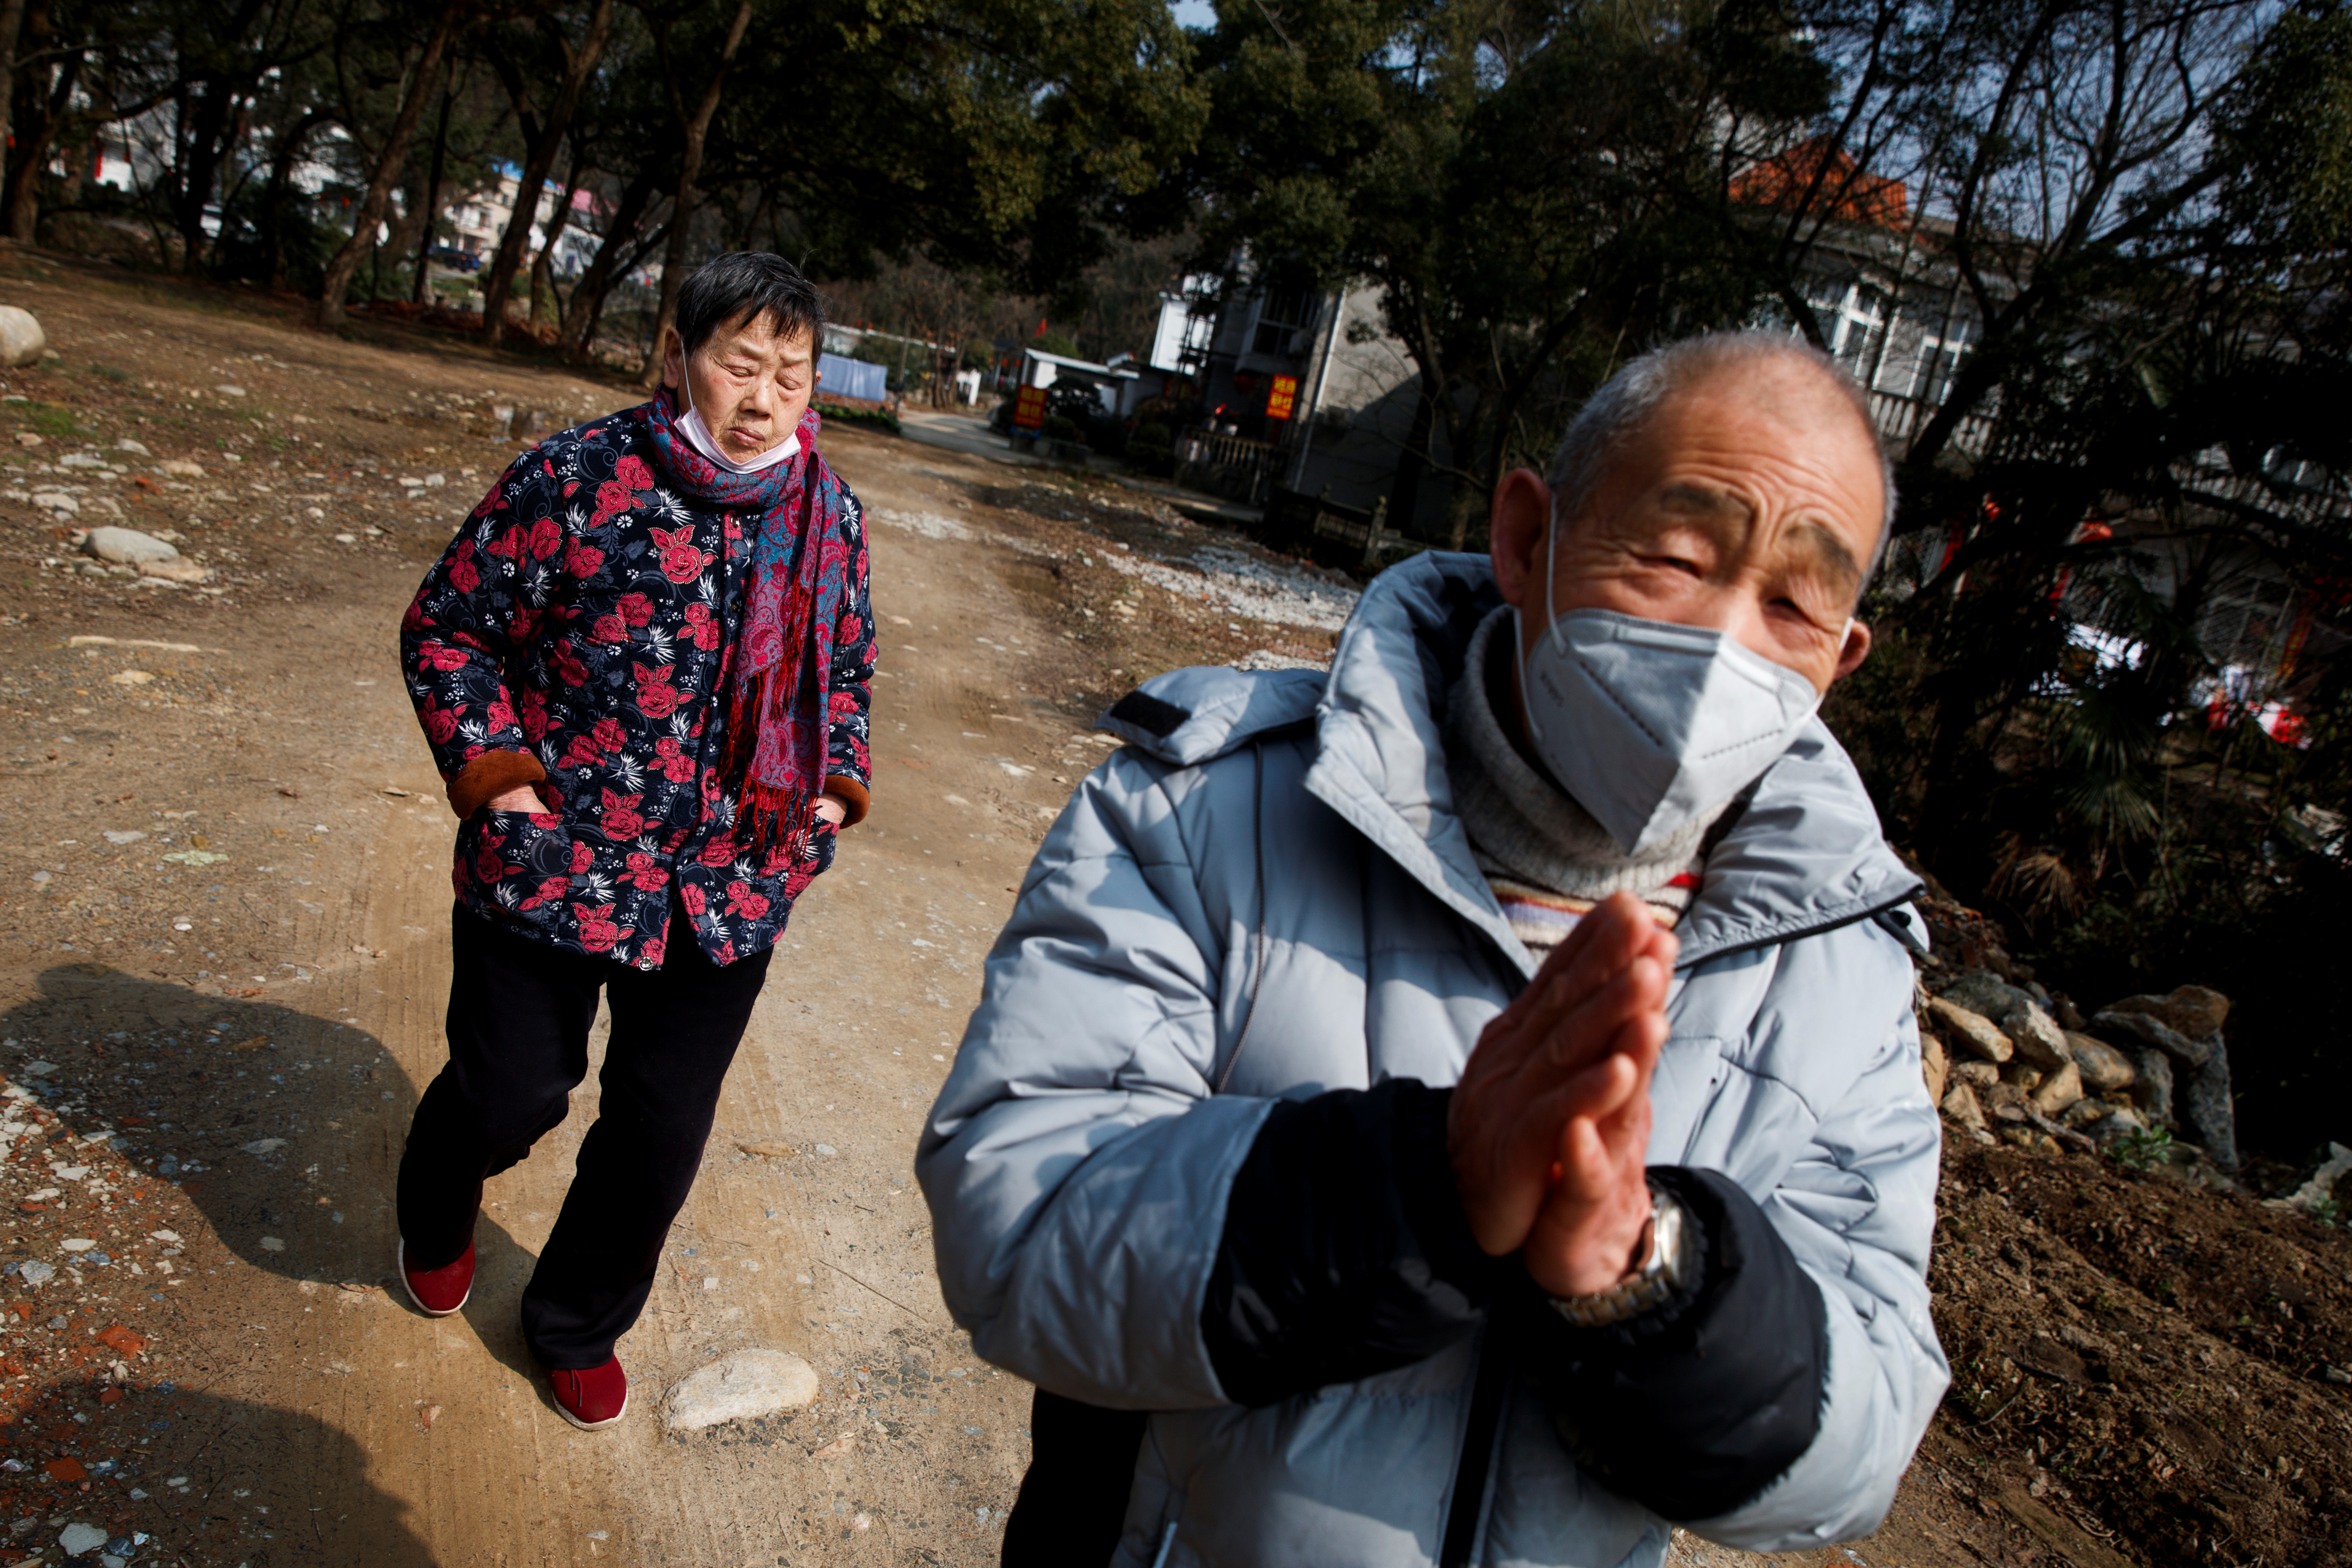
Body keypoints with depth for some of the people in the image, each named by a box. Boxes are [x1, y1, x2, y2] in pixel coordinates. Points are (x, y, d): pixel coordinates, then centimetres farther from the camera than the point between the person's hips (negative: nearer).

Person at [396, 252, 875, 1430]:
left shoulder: (831, 515, 2)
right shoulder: (579, 479, -12)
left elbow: (845, 672, 17)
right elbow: (445, 628, -3)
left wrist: (836, 783, 3)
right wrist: (492, 769, -12)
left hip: (729, 893, 3)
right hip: (550, 871, -3)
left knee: (663, 1130, 12)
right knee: (510, 1093, 14)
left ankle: (578, 1323, 41)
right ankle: (436, 1225, 53)